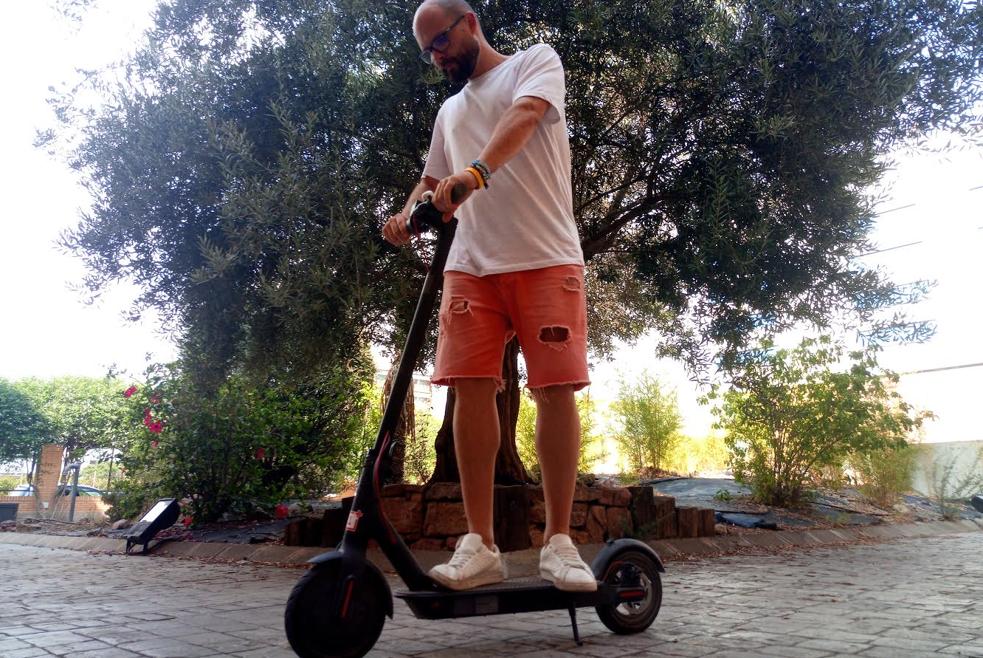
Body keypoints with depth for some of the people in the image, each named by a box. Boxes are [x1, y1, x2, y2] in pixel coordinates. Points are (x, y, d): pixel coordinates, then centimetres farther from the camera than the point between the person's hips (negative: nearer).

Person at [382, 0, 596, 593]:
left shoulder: (535, 61, 12)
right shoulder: (450, 111, 29)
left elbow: (525, 115, -10)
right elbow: (433, 180, 30)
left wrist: (475, 171, -30)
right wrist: (409, 214, 5)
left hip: (546, 257, -4)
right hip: (471, 263, 5)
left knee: (555, 389, -10)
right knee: (472, 388, -8)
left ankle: (559, 541, -1)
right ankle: (480, 545, -3)